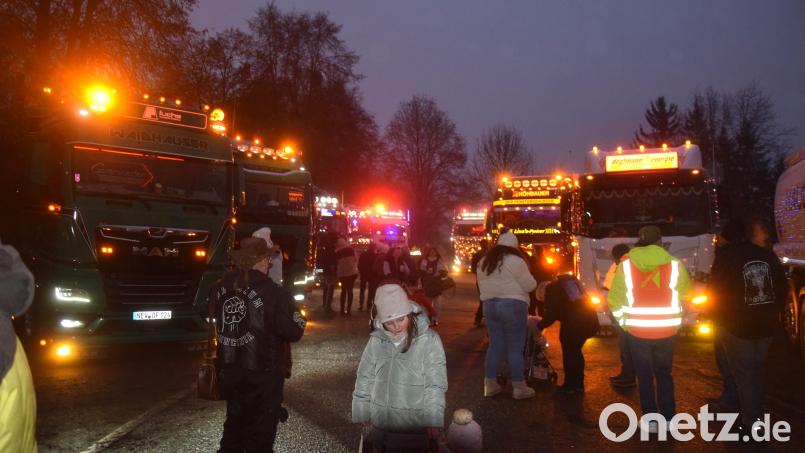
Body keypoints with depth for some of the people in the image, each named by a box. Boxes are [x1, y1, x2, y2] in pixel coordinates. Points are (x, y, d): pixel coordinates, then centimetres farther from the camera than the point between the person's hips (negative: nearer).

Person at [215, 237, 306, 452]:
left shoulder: (223, 286, -3)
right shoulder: (272, 292, -21)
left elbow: (219, 321, 11)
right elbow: (294, 331, -17)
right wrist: (298, 320, 3)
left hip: (229, 369, 6)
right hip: (262, 373, -6)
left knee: (235, 424, 25)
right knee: (260, 429, 11)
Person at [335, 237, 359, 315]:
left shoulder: (337, 253, -2)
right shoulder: (351, 249, -4)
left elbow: (336, 263, 1)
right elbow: (356, 259, -3)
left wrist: (337, 273, 12)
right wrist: (355, 268, 9)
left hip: (342, 273, 1)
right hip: (351, 272, -1)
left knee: (344, 291, 13)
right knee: (350, 291, 7)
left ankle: (342, 309, 8)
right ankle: (348, 309, 2)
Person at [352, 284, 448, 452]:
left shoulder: (429, 340, -15)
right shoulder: (376, 339, -4)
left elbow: (435, 384, -12)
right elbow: (364, 379, 5)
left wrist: (433, 421, -14)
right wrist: (362, 414, 9)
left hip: (413, 427, -4)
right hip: (379, 425, 4)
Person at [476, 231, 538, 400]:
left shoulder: (484, 262, 11)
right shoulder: (515, 260, -11)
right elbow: (530, 285, -8)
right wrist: (516, 283, 10)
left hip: (489, 305, 6)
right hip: (512, 305, -6)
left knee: (495, 345, 12)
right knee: (515, 347, 1)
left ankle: (490, 385, 16)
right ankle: (519, 387, 8)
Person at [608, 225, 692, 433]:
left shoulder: (626, 264, -6)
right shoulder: (674, 264, -4)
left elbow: (615, 299, -3)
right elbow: (686, 293, 9)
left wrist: (623, 321, 10)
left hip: (637, 330, -1)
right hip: (667, 330, 1)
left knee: (644, 375, 13)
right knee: (664, 373, 18)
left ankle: (651, 419, 17)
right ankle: (669, 418, 23)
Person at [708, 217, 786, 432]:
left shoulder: (725, 256, -13)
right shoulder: (768, 255, 0)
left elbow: (716, 291, -10)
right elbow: (783, 288, 8)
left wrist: (718, 318, 6)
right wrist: (773, 313, 20)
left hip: (737, 326, -5)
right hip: (767, 325, 5)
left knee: (744, 374, 5)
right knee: (758, 370, 20)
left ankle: (751, 421, 8)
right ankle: (757, 412, 33)